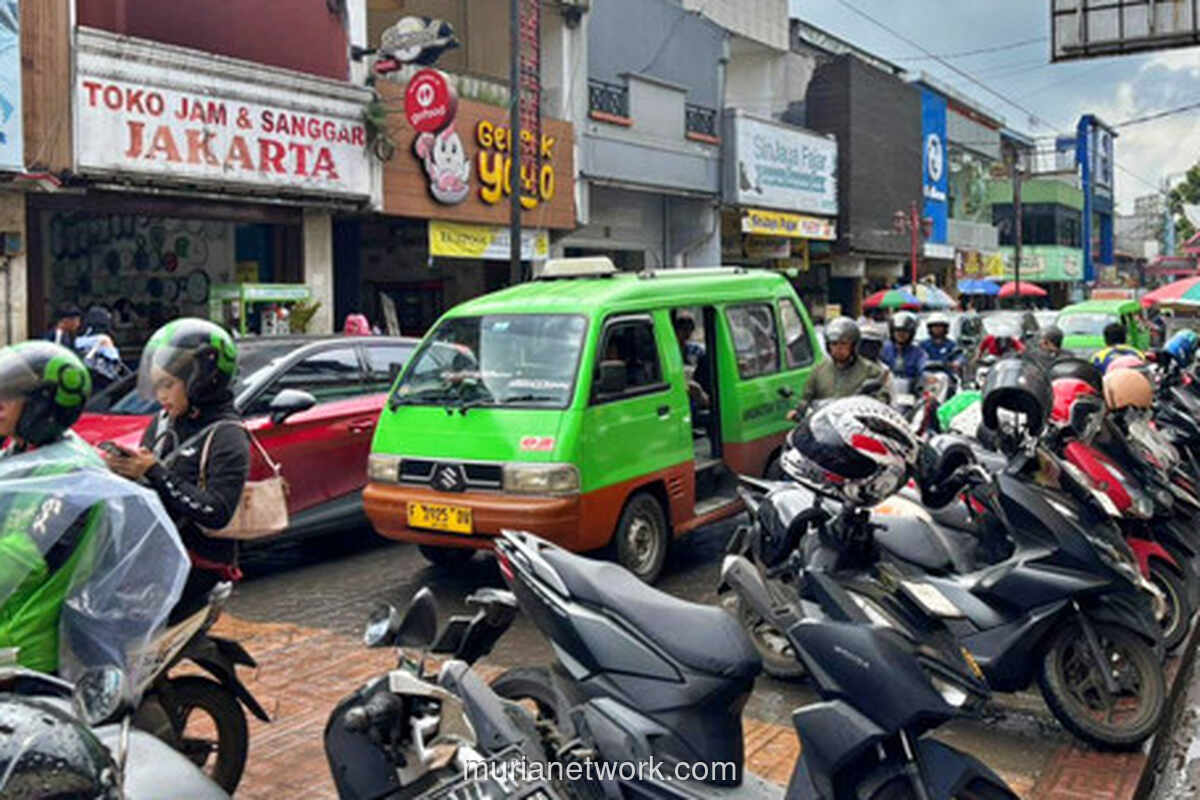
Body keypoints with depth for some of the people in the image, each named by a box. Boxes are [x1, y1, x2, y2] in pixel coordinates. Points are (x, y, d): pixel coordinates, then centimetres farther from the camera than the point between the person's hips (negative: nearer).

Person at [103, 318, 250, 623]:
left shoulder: (228, 437, -10)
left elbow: (217, 513, -20)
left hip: (197, 562, -7)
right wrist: (124, 468, -2)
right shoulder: (164, 421, 14)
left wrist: (155, 473, -20)